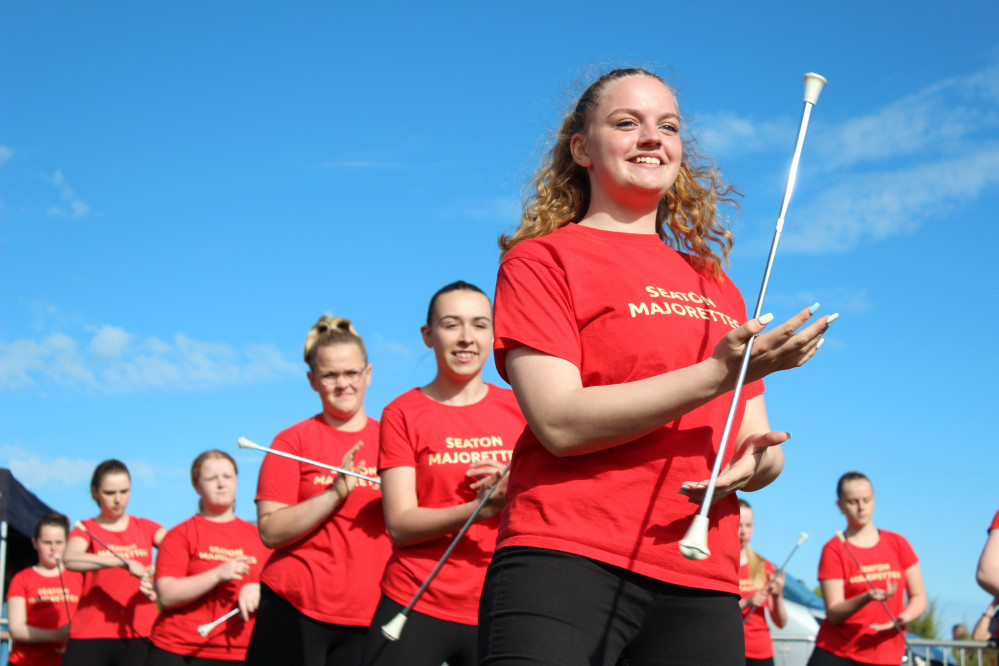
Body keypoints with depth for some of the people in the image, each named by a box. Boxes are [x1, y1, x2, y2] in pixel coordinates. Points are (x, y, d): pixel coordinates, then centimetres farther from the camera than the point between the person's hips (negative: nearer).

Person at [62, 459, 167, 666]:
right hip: (91, 635, -2)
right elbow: (70, 559, -16)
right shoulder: (86, 529, 6)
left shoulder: (145, 527, 14)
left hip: (140, 635, 2)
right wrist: (126, 563, -26)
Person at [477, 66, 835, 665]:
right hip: (565, 564, -5)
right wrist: (719, 372, -15)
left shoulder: (717, 286, 21)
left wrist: (755, 462, -6)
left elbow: (758, 441, 19)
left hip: (702, 584, 5)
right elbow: (559, 422, -10)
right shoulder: (541, 258, 4)